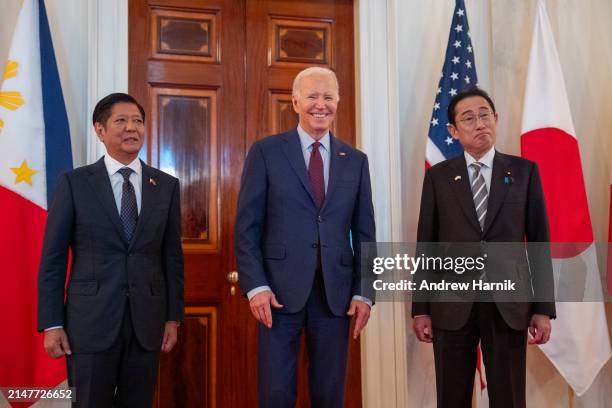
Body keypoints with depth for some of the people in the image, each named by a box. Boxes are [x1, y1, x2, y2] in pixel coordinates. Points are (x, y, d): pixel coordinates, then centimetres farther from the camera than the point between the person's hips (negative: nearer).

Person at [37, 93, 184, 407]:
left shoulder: (166, 186, 6)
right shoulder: (74, 182, 0)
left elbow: (172, 256, 8)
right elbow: (53, 257, -1)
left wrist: (173, 317, 5)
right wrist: (51, 324, -5)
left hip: (147, 321, 2)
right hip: (91, 321, -2)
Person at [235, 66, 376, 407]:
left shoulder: (356, 160, 10)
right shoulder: (265, 152, 1)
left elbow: (364, 233, 9)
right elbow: (247, 226, -2)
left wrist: (364, 293, 2)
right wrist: (256, 286, -10)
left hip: (336, 293, 3)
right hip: (280, 291, -2)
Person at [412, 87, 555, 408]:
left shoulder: (524, 171, 3)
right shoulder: (437, 176, 3)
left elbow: (539, 242, 3)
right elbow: (426, 244, 3)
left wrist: (543, 307, -1)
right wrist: (420, 309, 0)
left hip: (509, 304, 0)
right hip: (453, 304, 0)